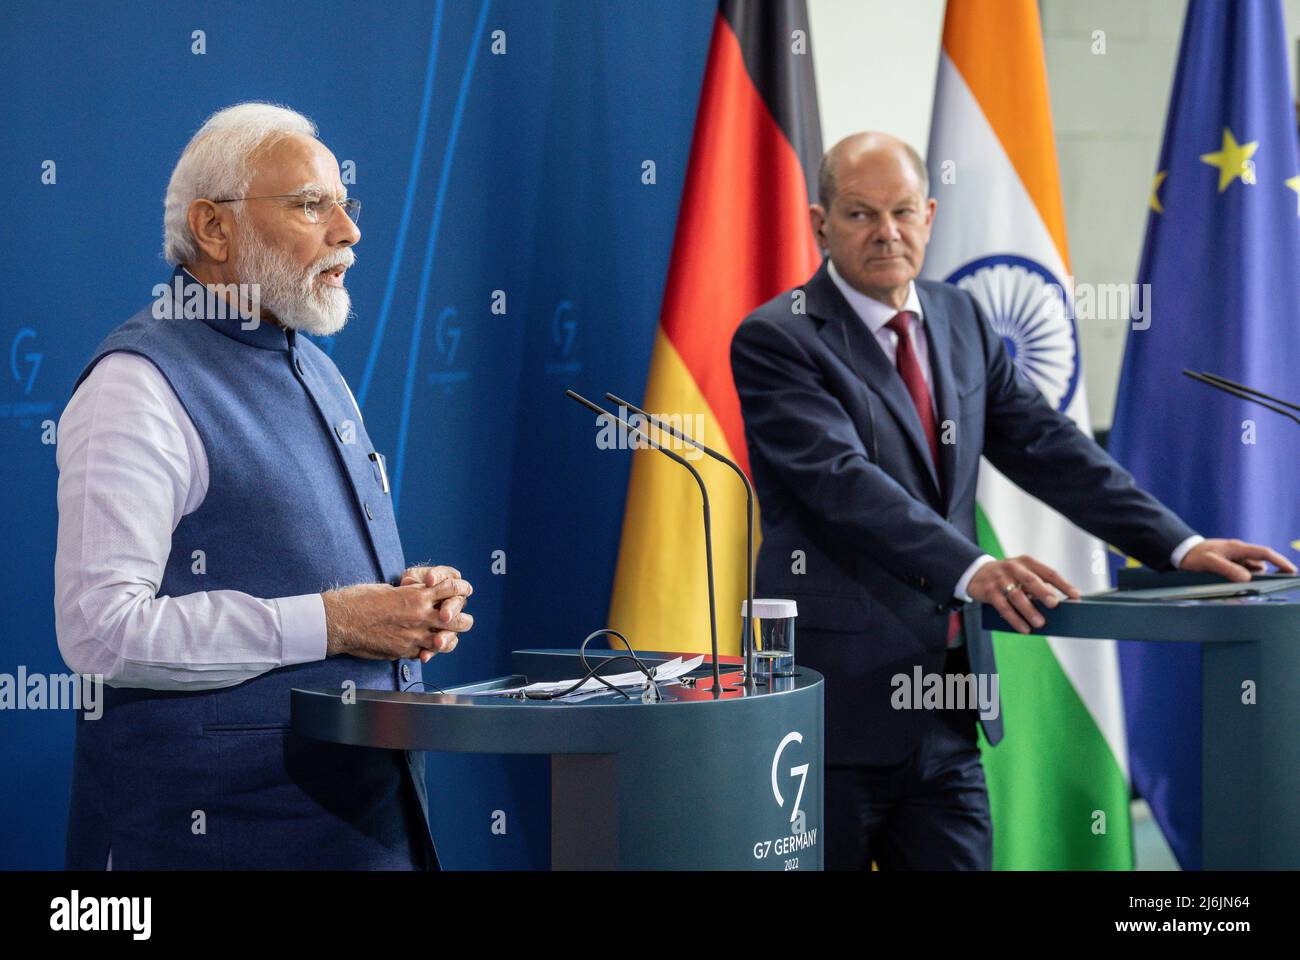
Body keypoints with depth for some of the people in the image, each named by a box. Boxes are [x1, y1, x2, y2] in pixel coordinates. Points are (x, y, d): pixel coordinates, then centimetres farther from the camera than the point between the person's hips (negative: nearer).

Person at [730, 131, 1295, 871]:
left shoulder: (960, 320, 13)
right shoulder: (776, 339, -8)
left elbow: (1046, 444, 9)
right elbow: (842, 477, -21)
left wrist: (1178, 544, -2)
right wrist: (973, 571, -34)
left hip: (948, 696, 6)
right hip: (841, 692, -6)